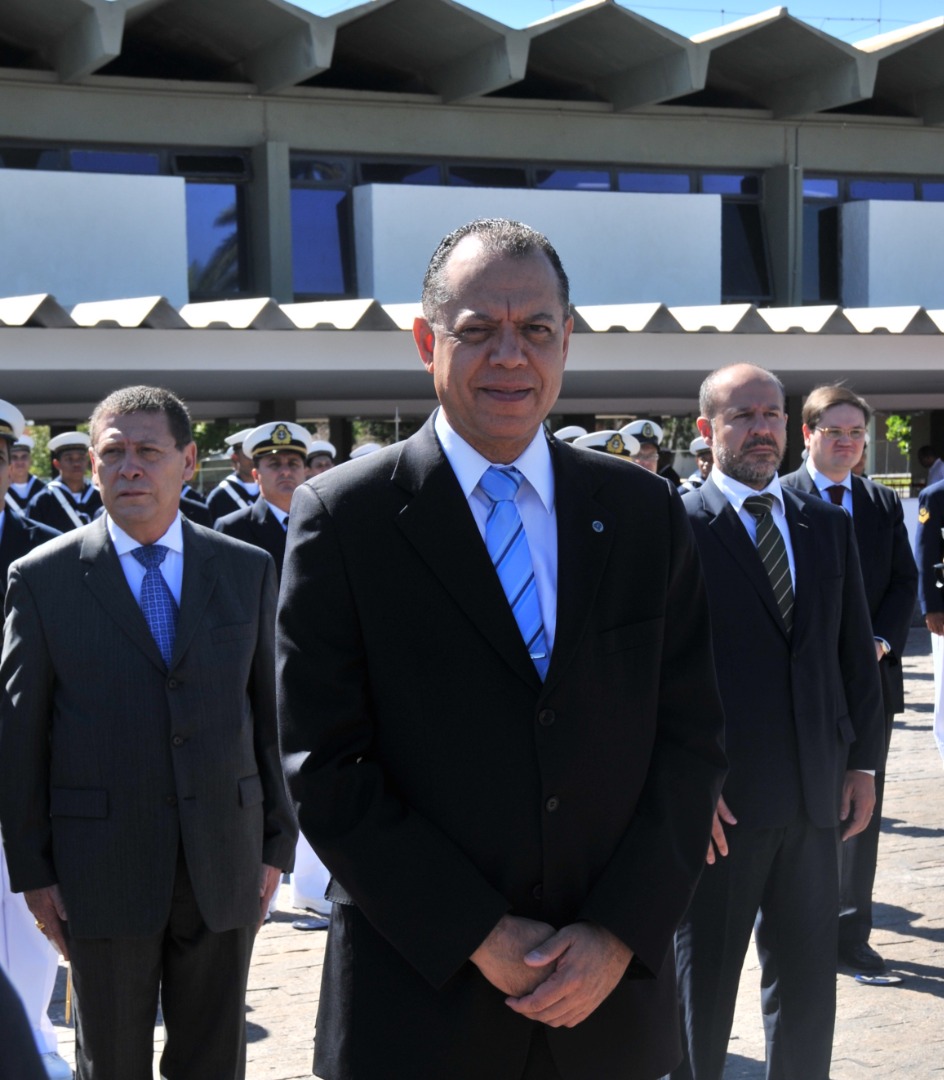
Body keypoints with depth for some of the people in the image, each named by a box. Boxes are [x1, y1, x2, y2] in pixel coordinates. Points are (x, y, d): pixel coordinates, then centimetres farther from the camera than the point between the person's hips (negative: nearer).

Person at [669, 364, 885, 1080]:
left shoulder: (830, 524, 11)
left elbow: (856, 651, 14)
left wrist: (862, 761, 8)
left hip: (816, 796, 5)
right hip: (720, 802, -5)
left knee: (809, 981, 12)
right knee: (704, 980, 8)